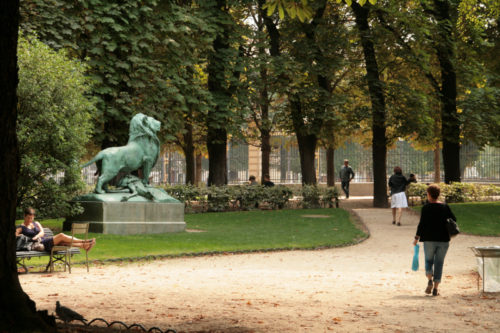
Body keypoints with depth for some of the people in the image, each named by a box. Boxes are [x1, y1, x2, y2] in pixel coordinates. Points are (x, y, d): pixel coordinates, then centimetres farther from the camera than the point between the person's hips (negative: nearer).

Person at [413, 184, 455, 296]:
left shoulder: (426, 208, -7)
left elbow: (422, 224, -8)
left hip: (429, 239, -2)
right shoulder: (445, 207, 1)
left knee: (429, 260, 14)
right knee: (439, 263, 8)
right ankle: (436, 288, 4)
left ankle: (430, 280, -12)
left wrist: (417, 238, 0)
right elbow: (453, 220, 5)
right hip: (443, 240, 2)